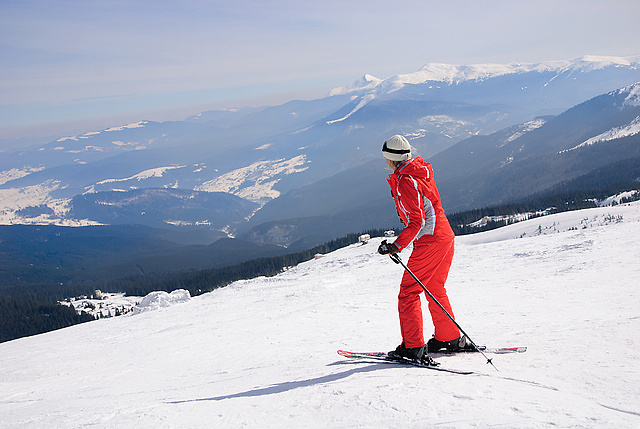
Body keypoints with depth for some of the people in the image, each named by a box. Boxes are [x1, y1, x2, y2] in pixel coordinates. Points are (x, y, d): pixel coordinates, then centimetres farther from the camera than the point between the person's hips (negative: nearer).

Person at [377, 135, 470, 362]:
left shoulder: (405, 182, -17)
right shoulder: (420, 170, 11)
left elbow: (417, 222, -22)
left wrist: (397, 246, -20)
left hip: (429, 241, -10)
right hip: (445, 236, 10)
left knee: (408, 292, -4)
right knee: (435, 290, 21)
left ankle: (413, 348, -4)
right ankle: (451, 339, 28)